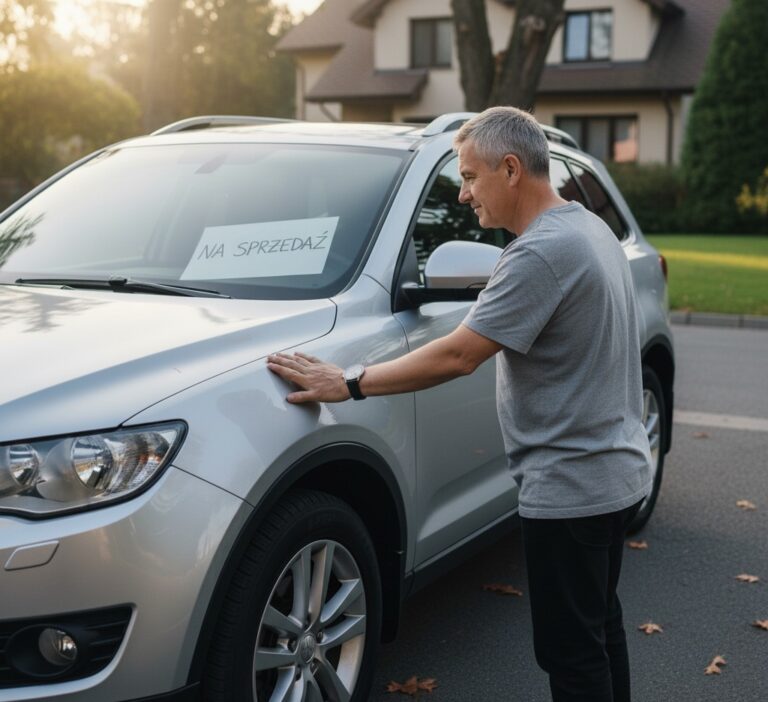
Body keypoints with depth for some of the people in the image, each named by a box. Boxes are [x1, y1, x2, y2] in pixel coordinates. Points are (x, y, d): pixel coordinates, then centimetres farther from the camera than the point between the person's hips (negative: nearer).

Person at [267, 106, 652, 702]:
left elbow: (458, 356, -24)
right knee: (600, 628, 23)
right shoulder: (591, 228, 10)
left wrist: (348, 384, -18)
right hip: (618, 473, 10)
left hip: (569, 487, -10)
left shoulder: (542, 252, -22)